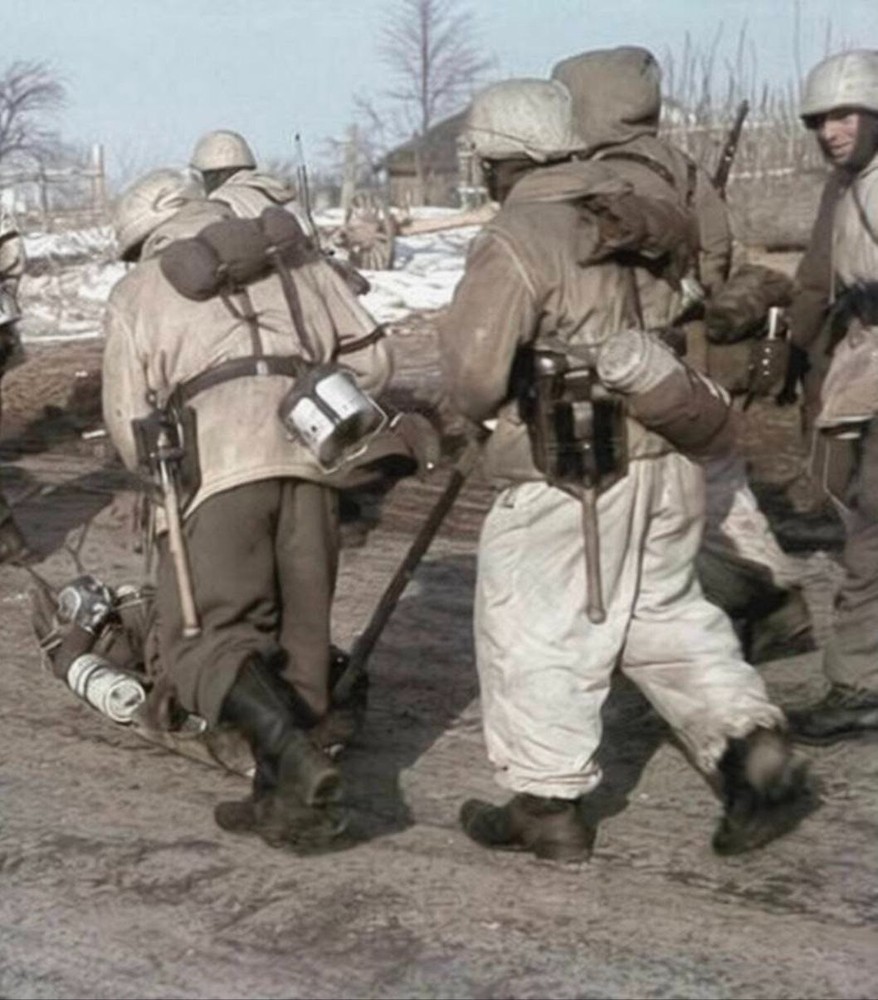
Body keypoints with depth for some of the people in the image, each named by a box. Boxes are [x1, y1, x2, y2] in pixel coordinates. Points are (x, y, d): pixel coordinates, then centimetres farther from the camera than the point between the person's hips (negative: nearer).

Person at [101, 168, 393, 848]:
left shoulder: (139, 290, 17)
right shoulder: (295, 255, 24)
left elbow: (129, 421, 13)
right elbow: (370, 356, 19)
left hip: (216, 468, -3)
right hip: (309, 462, 4)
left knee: (207, 639, -2)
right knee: (296, 638, 11)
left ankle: (298, 761, -24)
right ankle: (283, 801, 12)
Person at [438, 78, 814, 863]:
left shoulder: (514, 242, -14)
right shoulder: (624, 210, 8)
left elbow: (473, 370, -13)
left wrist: (477, 414, 6)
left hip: (570, 472, -7)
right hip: (668, 454, 8)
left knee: (535, 633, 6)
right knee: (668, 613, 21)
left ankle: (548, 804, 14)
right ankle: (754, 748, 12)